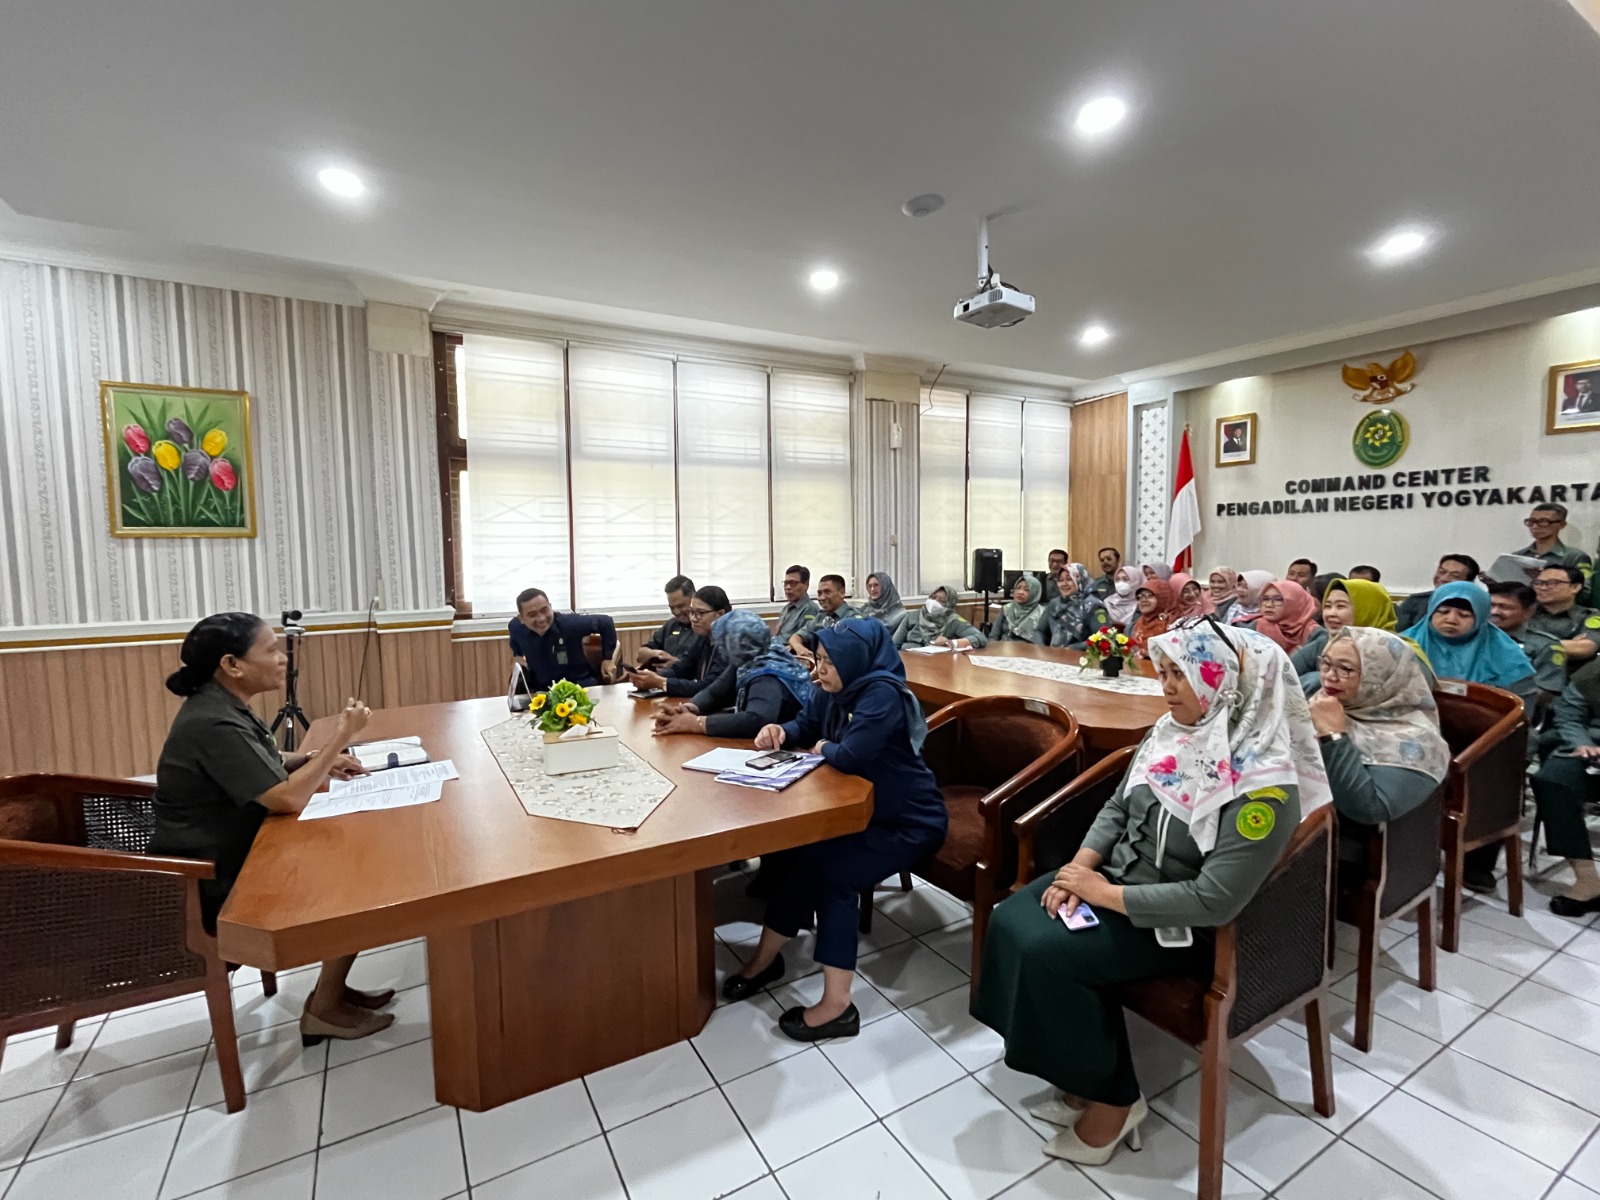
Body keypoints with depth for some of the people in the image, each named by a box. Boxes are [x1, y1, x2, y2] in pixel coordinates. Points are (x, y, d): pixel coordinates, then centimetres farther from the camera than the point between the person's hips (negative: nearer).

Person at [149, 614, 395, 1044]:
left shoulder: (223, 707, 4)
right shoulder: (214, 724, -27)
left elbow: (260, 771, 18)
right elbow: (288, 799, -31)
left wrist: (317, 761, 0)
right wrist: (340, 737, -24)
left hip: (233, 859, 9)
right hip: (213, 888, -9)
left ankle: (332, 988, 18)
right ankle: (324, 1010, 7)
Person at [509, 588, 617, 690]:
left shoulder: (569, 623, -22)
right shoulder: (515, 627, -7)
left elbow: (605, 622, -8)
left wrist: (607, 658, -7)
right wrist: (516, 655, 8)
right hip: (540, 690, 2)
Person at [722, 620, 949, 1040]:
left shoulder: (882, 695, -28)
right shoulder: (833, 692, -2)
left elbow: (850, 756, -37)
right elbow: (806, 726, 11)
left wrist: (824, 749, -14)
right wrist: (781, 732, -12)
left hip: (909, 823, -8)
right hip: (861, 808, 9)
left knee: (833, 870, -22)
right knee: (792, 848, -2)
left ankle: (836, 1004, -8)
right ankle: (767, 958, 16)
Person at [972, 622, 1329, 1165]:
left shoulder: (1263, 783, -25)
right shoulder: (1172, 731, -3)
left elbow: (1215, 901, -27)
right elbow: (1119, 807, 7)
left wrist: (1106, 894, -22)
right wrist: (1081, 864, -8)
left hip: (1180, 924, -7)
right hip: (1114, 876, 7)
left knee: (1048, 953, -20)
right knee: (1010, 922, -8)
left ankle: (1111, 1098, 6)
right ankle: (1085, 1079, 9)